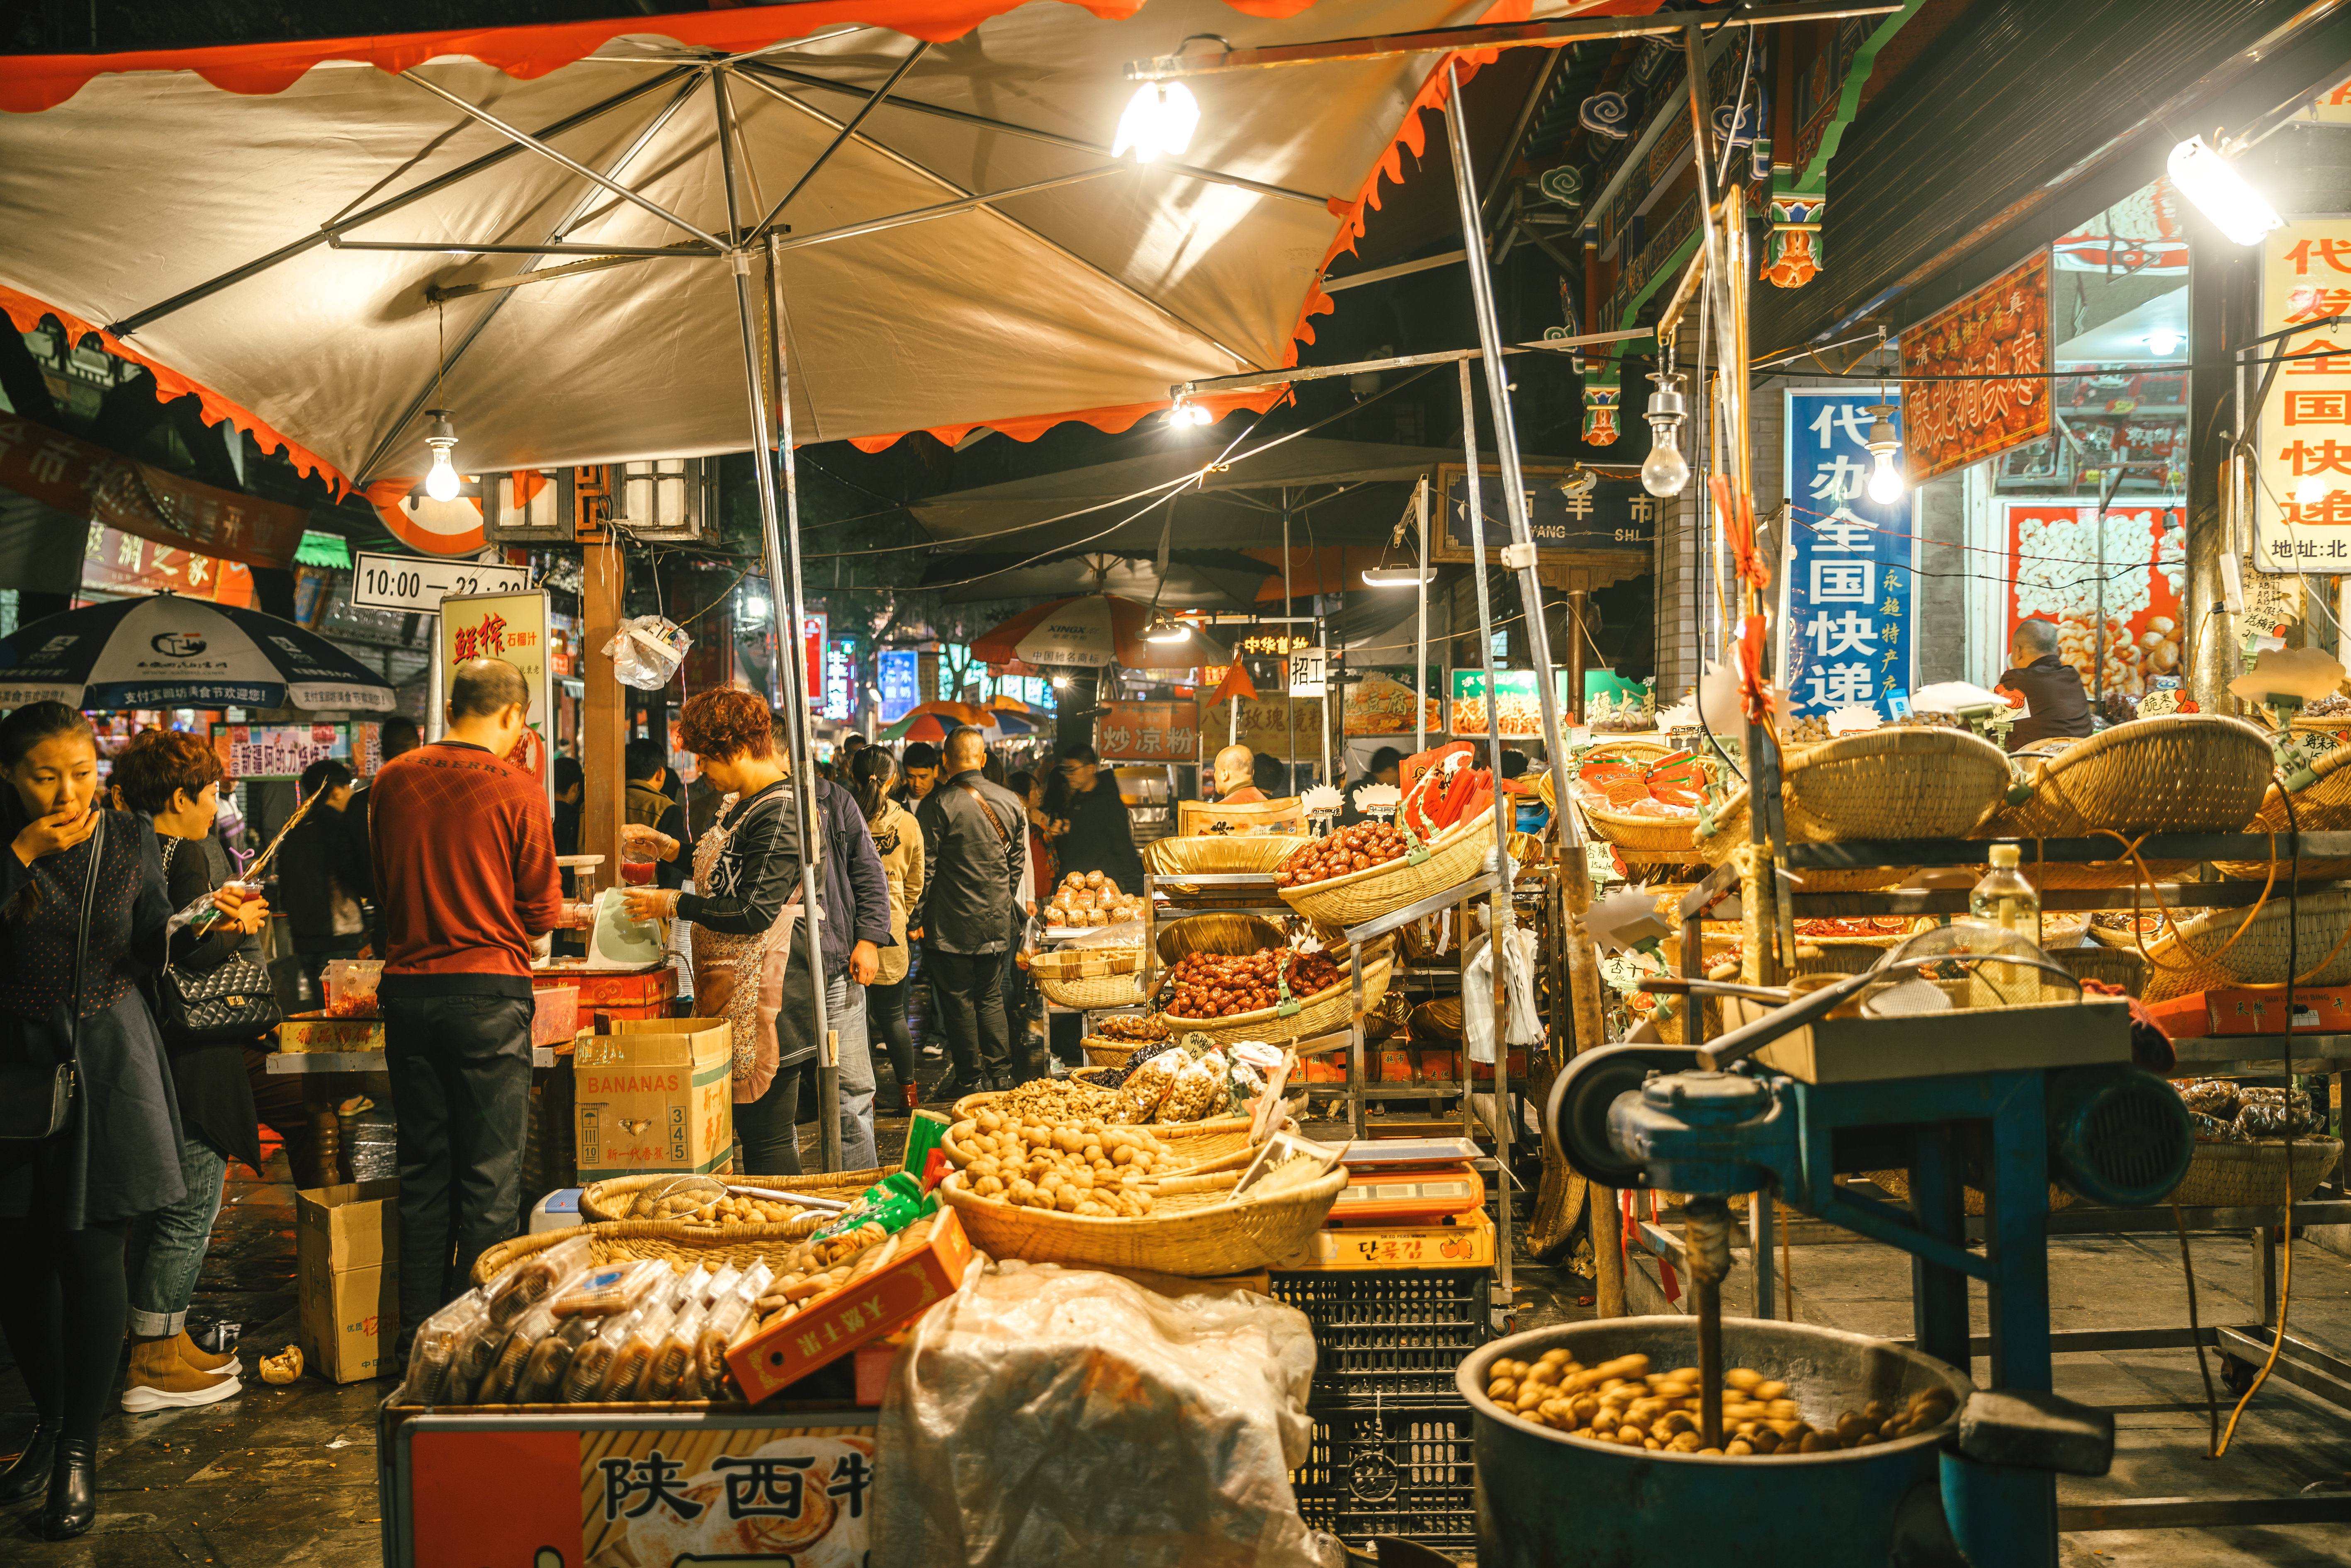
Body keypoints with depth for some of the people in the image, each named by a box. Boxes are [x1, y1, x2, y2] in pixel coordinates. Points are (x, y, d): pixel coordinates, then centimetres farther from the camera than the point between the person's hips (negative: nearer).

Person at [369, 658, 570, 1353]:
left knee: (423, 1168, 13)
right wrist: (565, 915, 19)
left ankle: (419, 1333, 20)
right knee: (491, 1174, 3)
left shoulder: (392, 781, 4)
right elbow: (540, 911, -2)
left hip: (407, 988, 5)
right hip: (488, 989, -5)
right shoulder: (517, 789, -8)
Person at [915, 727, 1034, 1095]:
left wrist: (918, 917, -3)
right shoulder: (1009, 801, 3)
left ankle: (970, 1078, 8)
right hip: (996, 920, 5)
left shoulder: (937, 804, -12)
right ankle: (998, 1071, 16)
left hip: (952, 922, -4)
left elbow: (925, 866, -11)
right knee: (991, 997, 14)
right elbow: (1018, 862, 11)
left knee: (958, 999, 4)